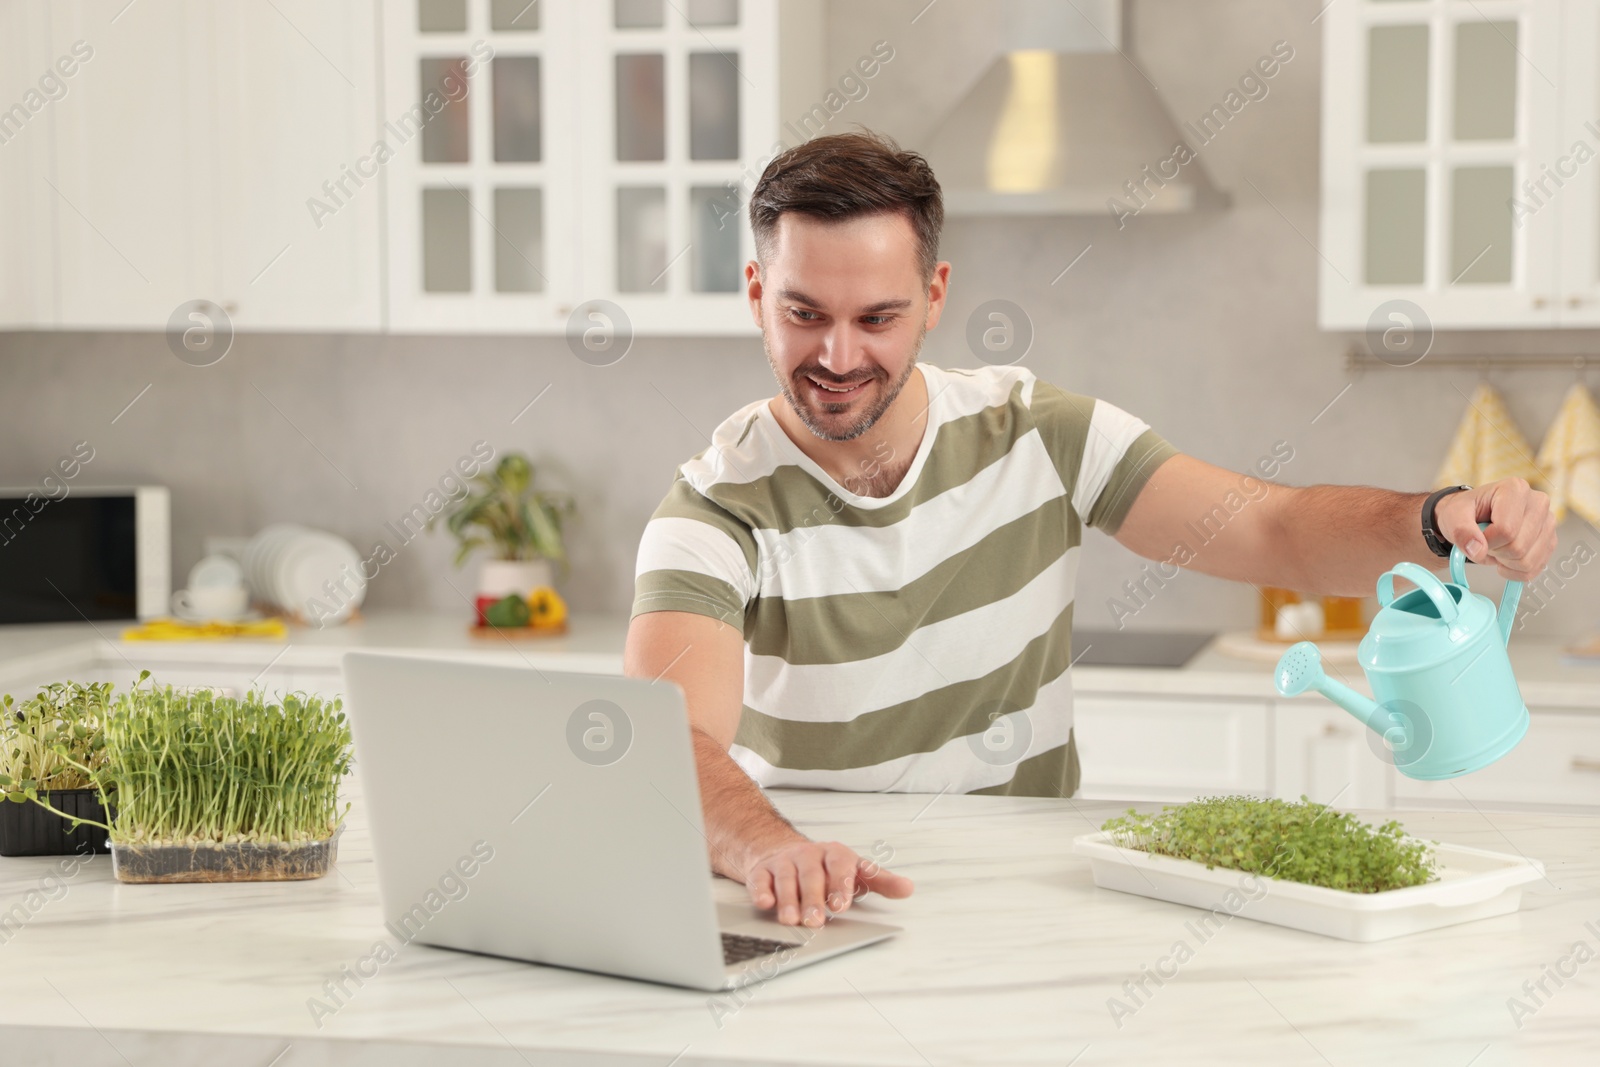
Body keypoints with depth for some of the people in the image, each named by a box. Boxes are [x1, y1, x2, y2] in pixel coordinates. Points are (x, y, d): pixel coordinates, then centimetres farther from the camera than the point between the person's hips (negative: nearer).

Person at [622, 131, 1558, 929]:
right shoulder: (719, 509, -12)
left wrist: (1439, 520, -24)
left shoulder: (1039, 434, -1)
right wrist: (763, 847, -50)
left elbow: (1275, 531, -4)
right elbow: (671, 743, -28)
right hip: (814, 920, -1)